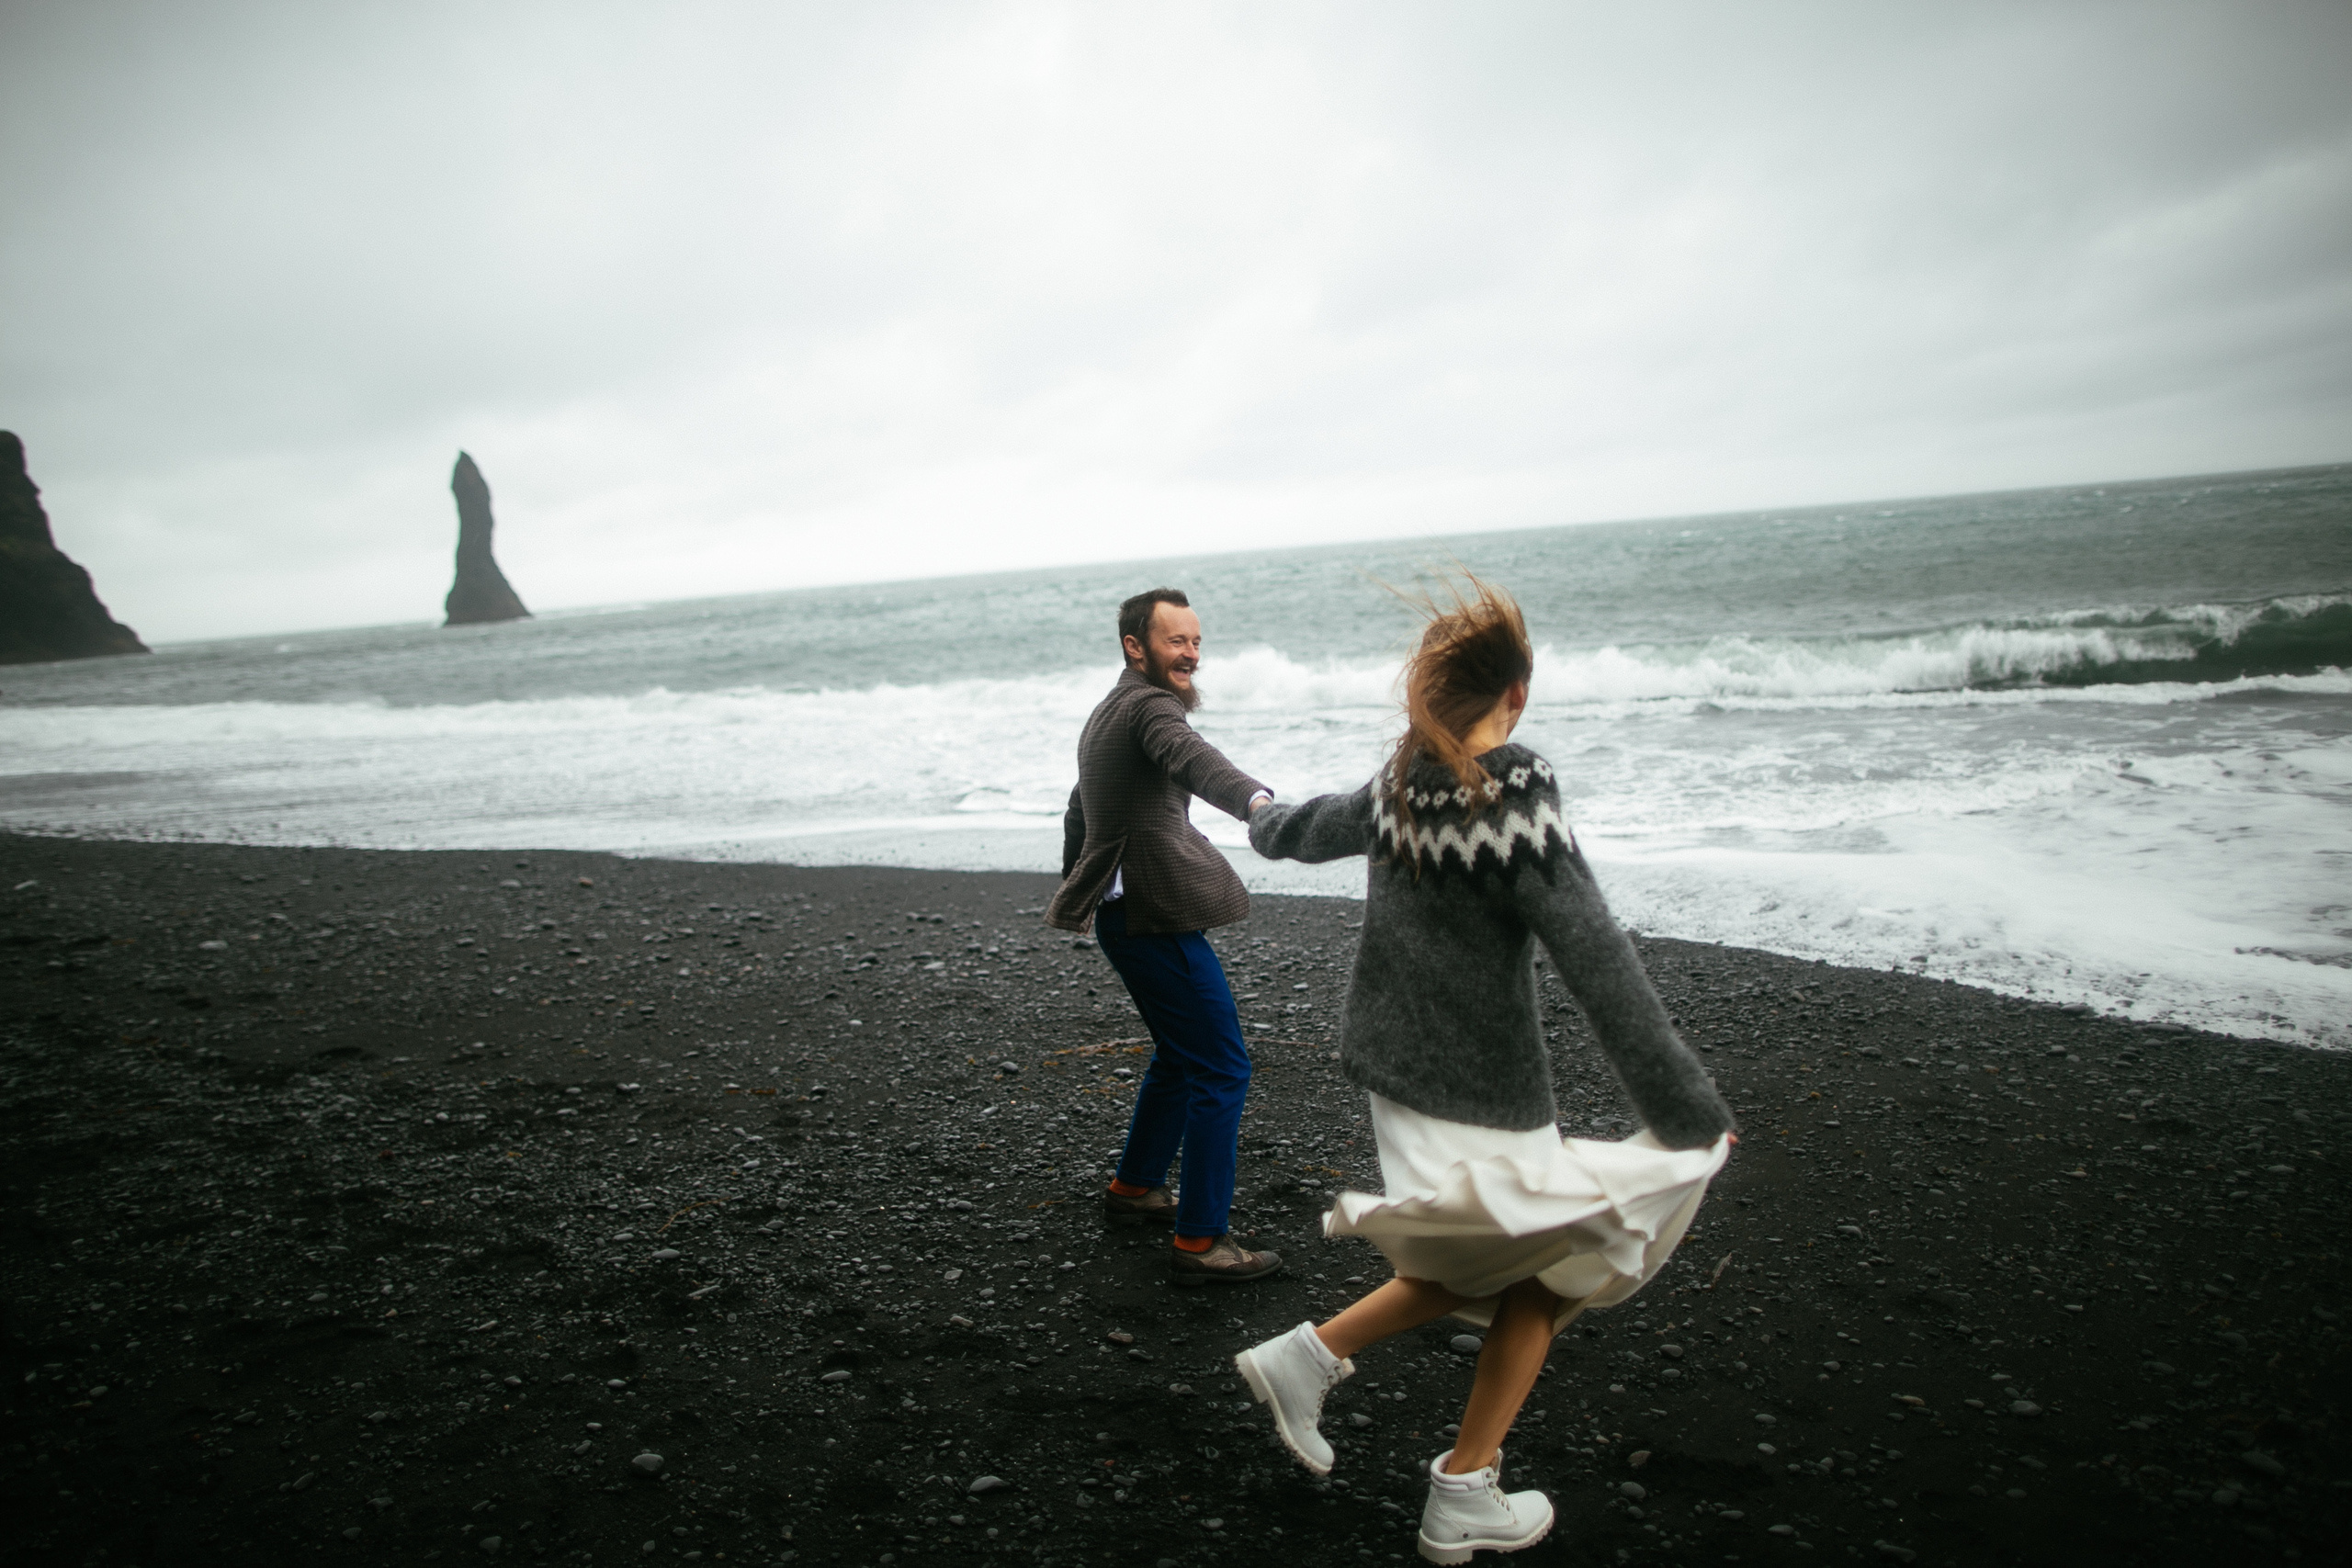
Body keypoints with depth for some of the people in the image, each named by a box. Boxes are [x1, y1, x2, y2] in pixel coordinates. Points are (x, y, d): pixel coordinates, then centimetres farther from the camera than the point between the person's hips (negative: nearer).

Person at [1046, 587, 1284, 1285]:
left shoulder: (1106, 714, 20)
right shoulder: (1149, 705, -12)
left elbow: (1078, 813, 33)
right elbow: (1190, 757, -37)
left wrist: (1075, 893, 46)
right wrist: (1255, 799, -55)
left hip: (1125, 914, 10)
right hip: (1158, 918, -10)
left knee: (1180, 1056, 25)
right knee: (1222, 1071, -6)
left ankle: (1135, 1185, 39)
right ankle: (1199, 1242, -1)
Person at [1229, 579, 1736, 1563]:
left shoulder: (1398, 790, 0)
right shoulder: (1516, 809, -21)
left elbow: (1315, 827, 22)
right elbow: (1601, 969, -24)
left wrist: (1264, 821, 46)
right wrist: (1690, 1114, -18)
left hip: (1392, 1067, 7)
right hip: (1481, 1096, -7)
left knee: (1494, 1265, 25)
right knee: (1548, 1269, 16)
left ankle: (1311, 1355, 19)